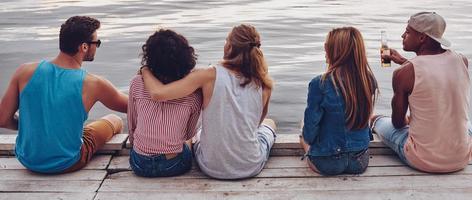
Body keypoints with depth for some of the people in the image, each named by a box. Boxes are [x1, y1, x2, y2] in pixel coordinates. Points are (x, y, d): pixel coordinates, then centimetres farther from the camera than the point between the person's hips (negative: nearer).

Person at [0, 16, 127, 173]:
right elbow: (130, 107, -4)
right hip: (66, 165, -4)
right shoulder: (92, 84, -20)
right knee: (114, 121, 19)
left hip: (27, 160, 4)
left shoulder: (25, 72, -12)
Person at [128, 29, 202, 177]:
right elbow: (189, 134, 5)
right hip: (174, 165, -1)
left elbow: (131, 126, 7)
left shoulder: (137, 83, -6)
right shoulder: (193, 91, -9)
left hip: (140, 165, 2)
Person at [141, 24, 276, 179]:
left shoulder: (209, 76, -19)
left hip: (212, 168, 0)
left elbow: (158, 93, -24)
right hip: (251, 167, 1)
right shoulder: (264, 85, -10)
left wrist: (145, 70, -5)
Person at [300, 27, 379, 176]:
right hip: (360, 162, 4)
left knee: (304, 136, 26)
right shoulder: (370, 80, -8)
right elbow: (361, 119, 7)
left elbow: (311, 123, -12)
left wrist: (307, 138, 10)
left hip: (327, 164, -4)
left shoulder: (320, 84, -23)